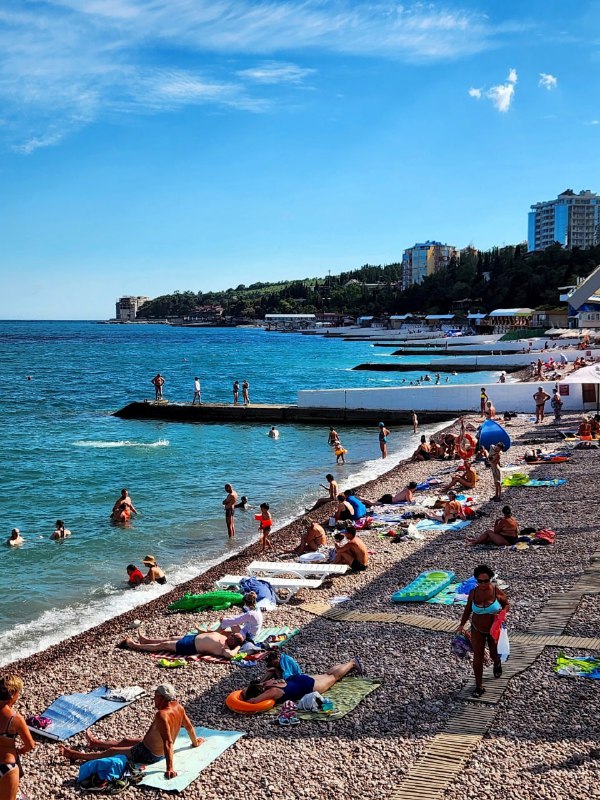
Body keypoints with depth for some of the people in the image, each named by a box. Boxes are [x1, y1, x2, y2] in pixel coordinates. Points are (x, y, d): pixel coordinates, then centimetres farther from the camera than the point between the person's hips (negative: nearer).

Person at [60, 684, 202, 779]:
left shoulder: (161, 715, -36)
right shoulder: (178, 707, -11)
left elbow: (168, 742, -40)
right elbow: (189, 726, 4)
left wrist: (170, 768, -40)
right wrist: (195, 742, 22)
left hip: (147, 755, -9)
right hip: (160, 752, 9)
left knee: (112, 751, 8)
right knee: (125, 741, 29)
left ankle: (77, 755, 23)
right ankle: (95, 743, 54)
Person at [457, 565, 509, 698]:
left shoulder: (497, 592, -19)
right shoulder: (473, 593, -13)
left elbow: (507, 604, -2)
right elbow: (468, 610, 1)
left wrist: (503, 611, -23)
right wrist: (462, 624, -6)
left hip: (494, 630, -1)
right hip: (477, 631, 1)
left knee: (494, 654, 21)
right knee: (477, 658, 0)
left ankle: (497, 664, 58)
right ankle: (479, 686, 14)